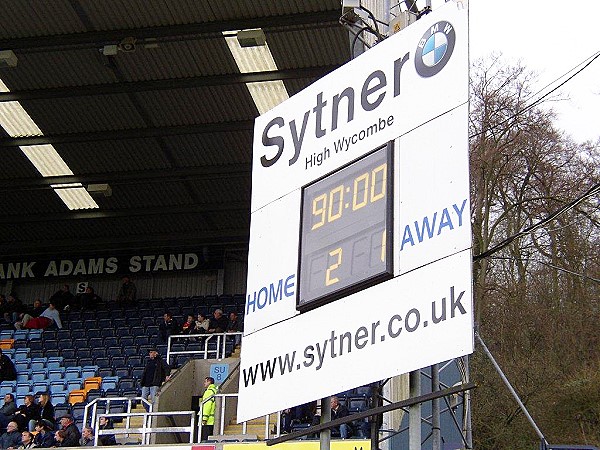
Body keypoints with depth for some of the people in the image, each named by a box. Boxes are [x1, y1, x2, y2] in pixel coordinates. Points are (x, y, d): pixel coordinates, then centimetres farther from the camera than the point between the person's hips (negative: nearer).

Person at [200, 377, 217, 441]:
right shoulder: (215, 391, 19)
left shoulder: (209, 391, -10)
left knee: (205, 438, -11)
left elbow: (207, 405, -18)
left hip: (208, 421, -10)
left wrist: (205, 418, -20)